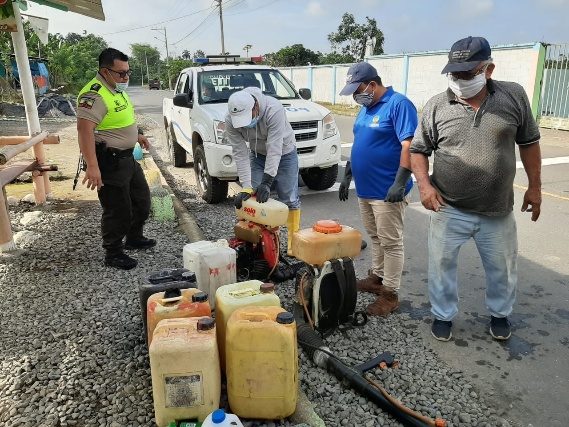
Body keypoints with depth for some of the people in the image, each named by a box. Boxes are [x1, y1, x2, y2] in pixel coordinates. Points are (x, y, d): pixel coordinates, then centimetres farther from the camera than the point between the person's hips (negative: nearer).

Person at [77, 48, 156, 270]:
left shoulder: (117, 89, 10)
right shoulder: (94, 95, -22)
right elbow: (85, 129, -33)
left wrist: (137, 134, 32)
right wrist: (92, 166, -40)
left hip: (128, 158, 10)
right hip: (109, 163, -10)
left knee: (142, 200, 21)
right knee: (117, 210, 0)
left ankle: (134, 238, 40)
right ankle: (113, 254, 17)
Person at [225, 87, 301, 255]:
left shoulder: (273, 109, -37)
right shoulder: (230, 120, -24)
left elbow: (274, 148, -38)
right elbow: (240, 153, -23)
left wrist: (267, 181, -41)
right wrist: (246, 187, -28)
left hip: (284, 153, -3)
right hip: (258, 155, 3)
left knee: (290, 199, -2)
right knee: (255, 196, -4)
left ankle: (294, 242, 10)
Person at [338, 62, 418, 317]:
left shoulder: (398, 104, -14)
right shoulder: (365, 108, 13)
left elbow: (409, 146, -21)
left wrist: (399, 184, -26)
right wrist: (348, 176, 20)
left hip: (387, 191, -9)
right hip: (365, 189, 9)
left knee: (391, 243, 1)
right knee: (375, 238, 19)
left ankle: (390, 294, 10)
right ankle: (377, 277, 34)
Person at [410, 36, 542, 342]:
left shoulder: (514, 96, -4)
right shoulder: (436, 106, -6)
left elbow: (529, 142, 5)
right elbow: (418, 150, 1)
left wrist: (534, 187, 6)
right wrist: (424, 184, -15)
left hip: (498, 212, 1)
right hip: (448, 210, -1)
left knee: (502, 268, 17)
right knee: (441, 264, 8)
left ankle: (499, 313, 43)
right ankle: (443, 315, 31)